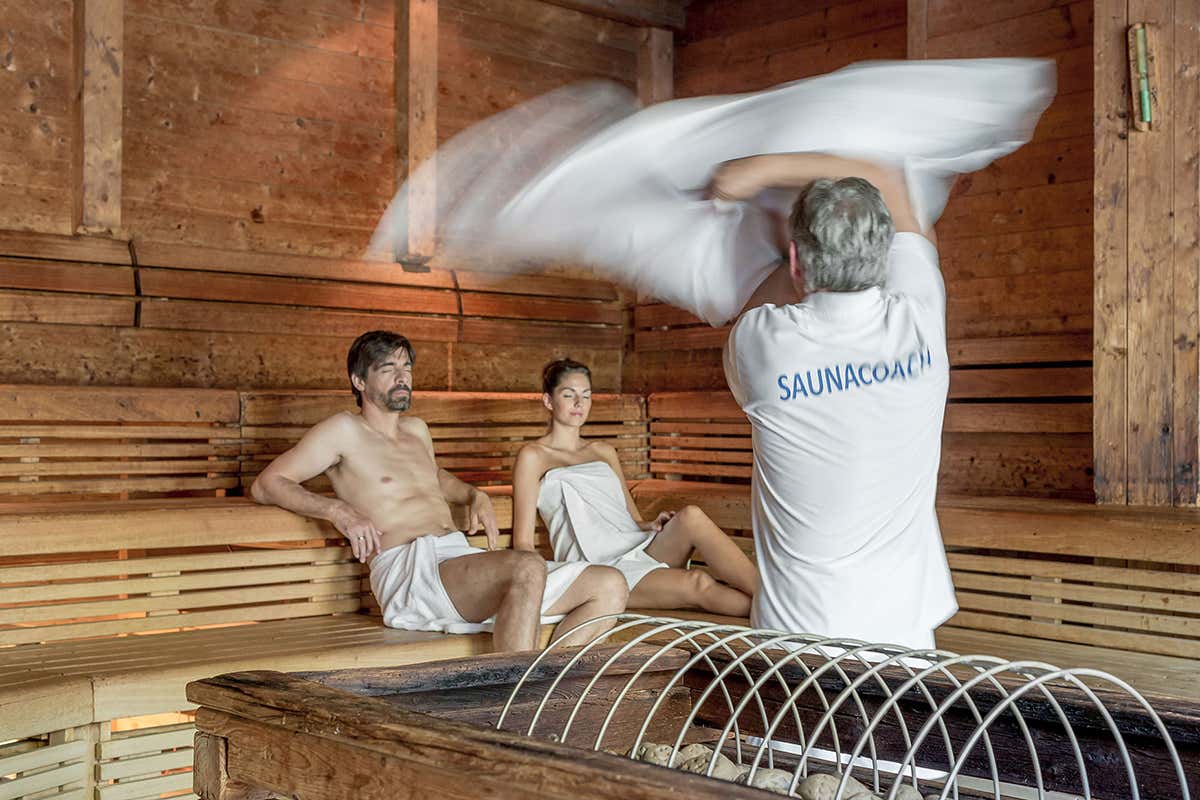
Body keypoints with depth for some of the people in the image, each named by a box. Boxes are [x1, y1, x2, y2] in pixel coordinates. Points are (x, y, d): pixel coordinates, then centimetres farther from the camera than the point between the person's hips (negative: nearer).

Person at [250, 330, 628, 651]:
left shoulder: (417, 430, 28)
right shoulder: (345, 431, 7)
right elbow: (265, 485, 2)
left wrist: (475, 496, 26)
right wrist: (338, 510, -14)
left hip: (462, 557, 8)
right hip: (408, 567, -8)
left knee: (610, 585, -7)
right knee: (529, 567, -38)